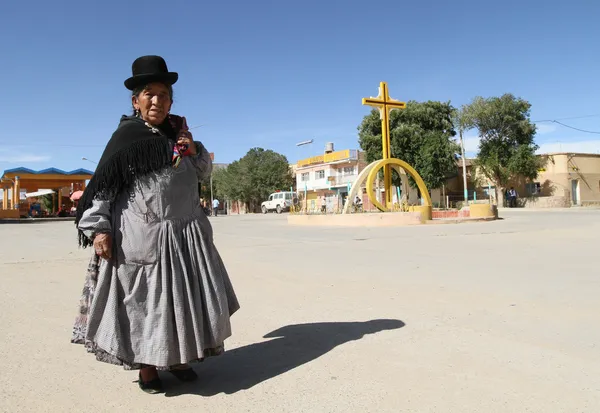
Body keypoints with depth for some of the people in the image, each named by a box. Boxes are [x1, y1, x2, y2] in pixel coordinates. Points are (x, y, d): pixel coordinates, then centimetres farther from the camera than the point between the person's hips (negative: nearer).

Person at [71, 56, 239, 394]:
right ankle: (147, 367, 21)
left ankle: (178, 359, 28)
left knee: (186, 296, 11)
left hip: (188, 232, 6)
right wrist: (98, 228, -15)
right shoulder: (127, 136, -3)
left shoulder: (178, 131, 11)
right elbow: (103, 185, -6)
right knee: (143, 298, 4)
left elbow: (205, 172, 18)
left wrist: (194, 151, -2)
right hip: (143, 235, -5)